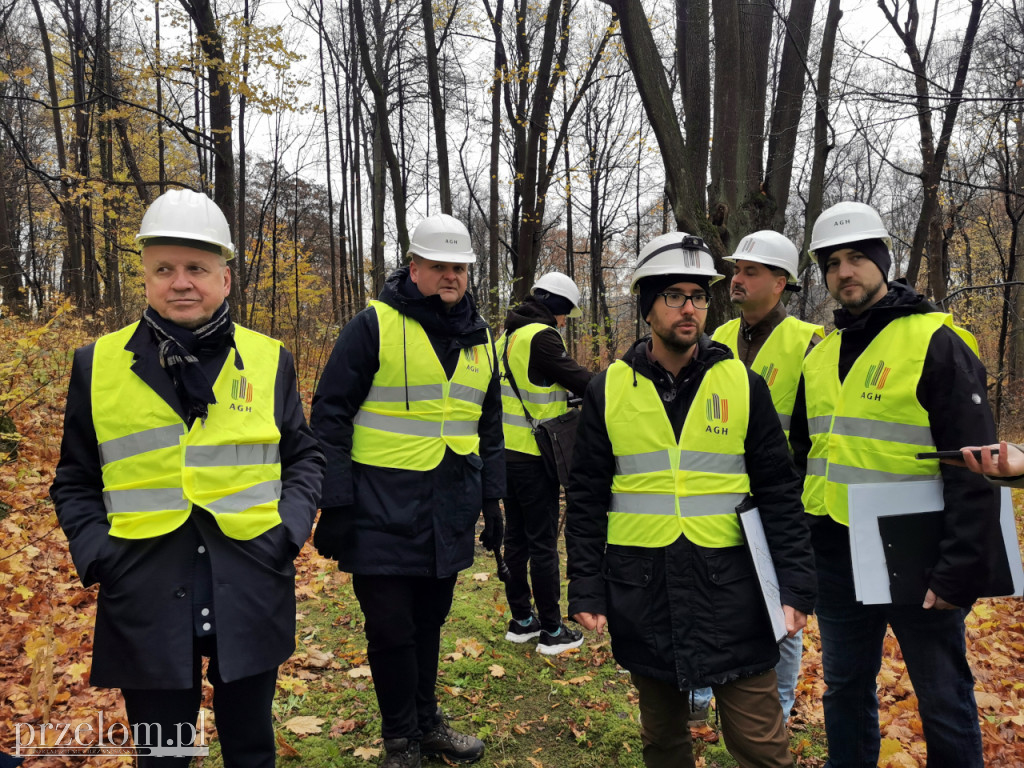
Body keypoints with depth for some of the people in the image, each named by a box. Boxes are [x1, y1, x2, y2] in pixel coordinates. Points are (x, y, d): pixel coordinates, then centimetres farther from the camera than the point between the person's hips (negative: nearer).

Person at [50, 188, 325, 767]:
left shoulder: (269, 360, 1)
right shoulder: (99, 364, 0)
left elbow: (305, 456, 8)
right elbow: (76, 482, 8)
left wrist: (291, 528, -6)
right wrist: (96, 553, -6)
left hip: (251, 599, 1)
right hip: (145, 605, 0)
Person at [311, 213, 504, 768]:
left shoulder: (480, 337, 11)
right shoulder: (375, 325, -8)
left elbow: (489, 426, 18)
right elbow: (330, 415, -8)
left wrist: (492, 499, 15)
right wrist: (334, 504, -12)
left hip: (449, 514, 5)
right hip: (384, 509, -4)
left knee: (429, 623, 18)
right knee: (391, 629, 5)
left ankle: (426, 722, 37)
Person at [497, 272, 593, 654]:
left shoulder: (508, 336, 13)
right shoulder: (541, 336, -16)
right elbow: (578, 379, -17)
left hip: (506, 451, 9)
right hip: (532, 455, -9)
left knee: (516, 537, 15)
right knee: (543, 542, 0)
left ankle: (521, 620, 26)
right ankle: (552, 631, 10)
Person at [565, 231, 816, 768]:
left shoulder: (743, 384, 0)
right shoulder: (609, 390, 0)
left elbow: (779, 492, 2)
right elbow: (587, 498, 2)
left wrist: (796, 584, -4)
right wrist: (586, 589, -1)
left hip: (730, 586, 0)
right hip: (642, 592, 1)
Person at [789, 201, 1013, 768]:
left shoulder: (935, 343, -10)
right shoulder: (820, 356, 9)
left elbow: (974, 467, -14)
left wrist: (961, 570, -18)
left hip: (912, 555, -5)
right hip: (835, 557, 6)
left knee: (945, 703, 10)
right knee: (845, 690, 19)